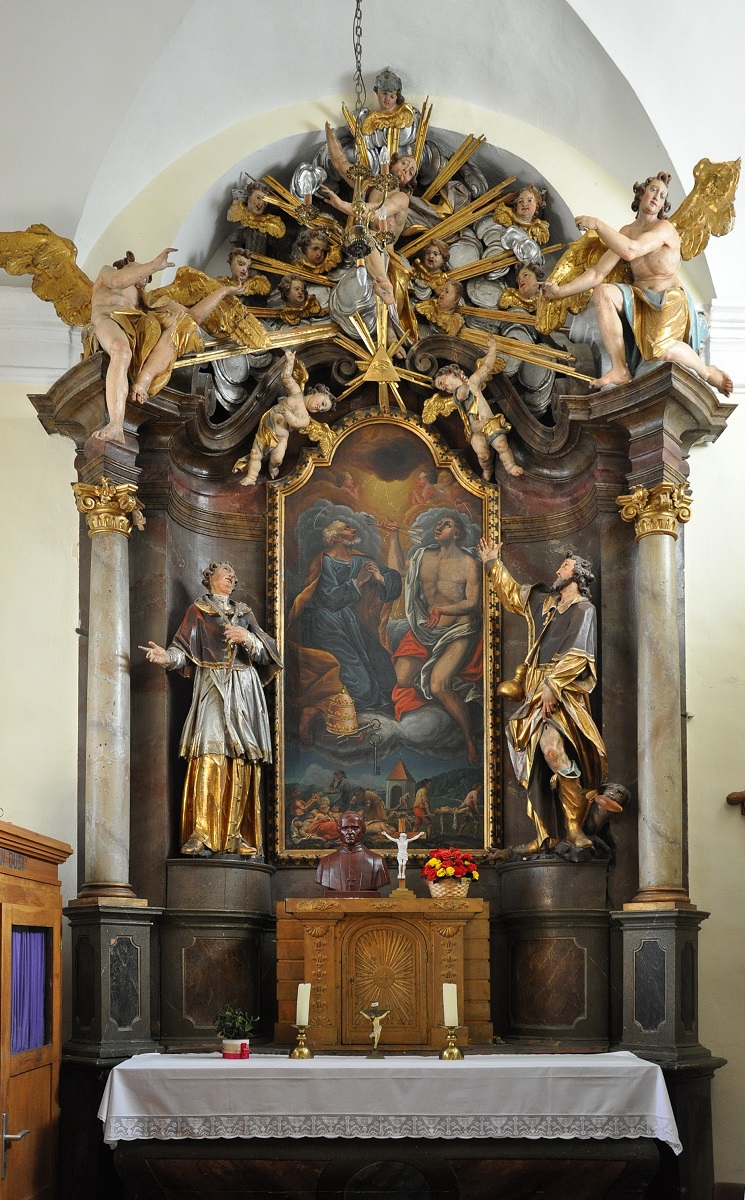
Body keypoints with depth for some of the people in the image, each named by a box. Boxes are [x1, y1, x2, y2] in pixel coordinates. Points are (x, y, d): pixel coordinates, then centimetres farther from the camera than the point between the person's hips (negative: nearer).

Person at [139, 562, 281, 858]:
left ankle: (234, 835, -4)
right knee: (209, 756, -18)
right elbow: (183, 649, 0)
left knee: (242, 763, -5)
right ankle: (200, 834, -21)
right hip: (212, 687, -3)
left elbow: (266, 653, 12)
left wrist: (247, 638, -6)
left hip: (245, 689, 4)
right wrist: (167, 657, -21)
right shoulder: (198, 611, 12)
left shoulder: (245, 613, 21)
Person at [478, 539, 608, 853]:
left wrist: (553, 685, -20)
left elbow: (578, 655, -13)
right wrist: (493, 563, 39)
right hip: (536, 694, 8)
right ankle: (544, 835, 6)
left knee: (553, 749, -27)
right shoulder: (544, 603, 21)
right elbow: (512, 594, 37)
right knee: (534, 764, 3)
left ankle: (574, 826, -20)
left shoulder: (583, 610, -2)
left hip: (563, 694, -8)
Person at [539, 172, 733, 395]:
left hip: (670, 300, -6)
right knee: (602, 292, -24)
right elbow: (597, 273, 7)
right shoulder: (626, 232, 10)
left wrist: (597, 224, -21)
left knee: (663, 350, -34)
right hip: (639, 299, 6)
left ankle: (708, 372, -1)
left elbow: (630, 251, -27)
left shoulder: (664, 228, -9)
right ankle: (620, 369, -24)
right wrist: (561, 291, 0)